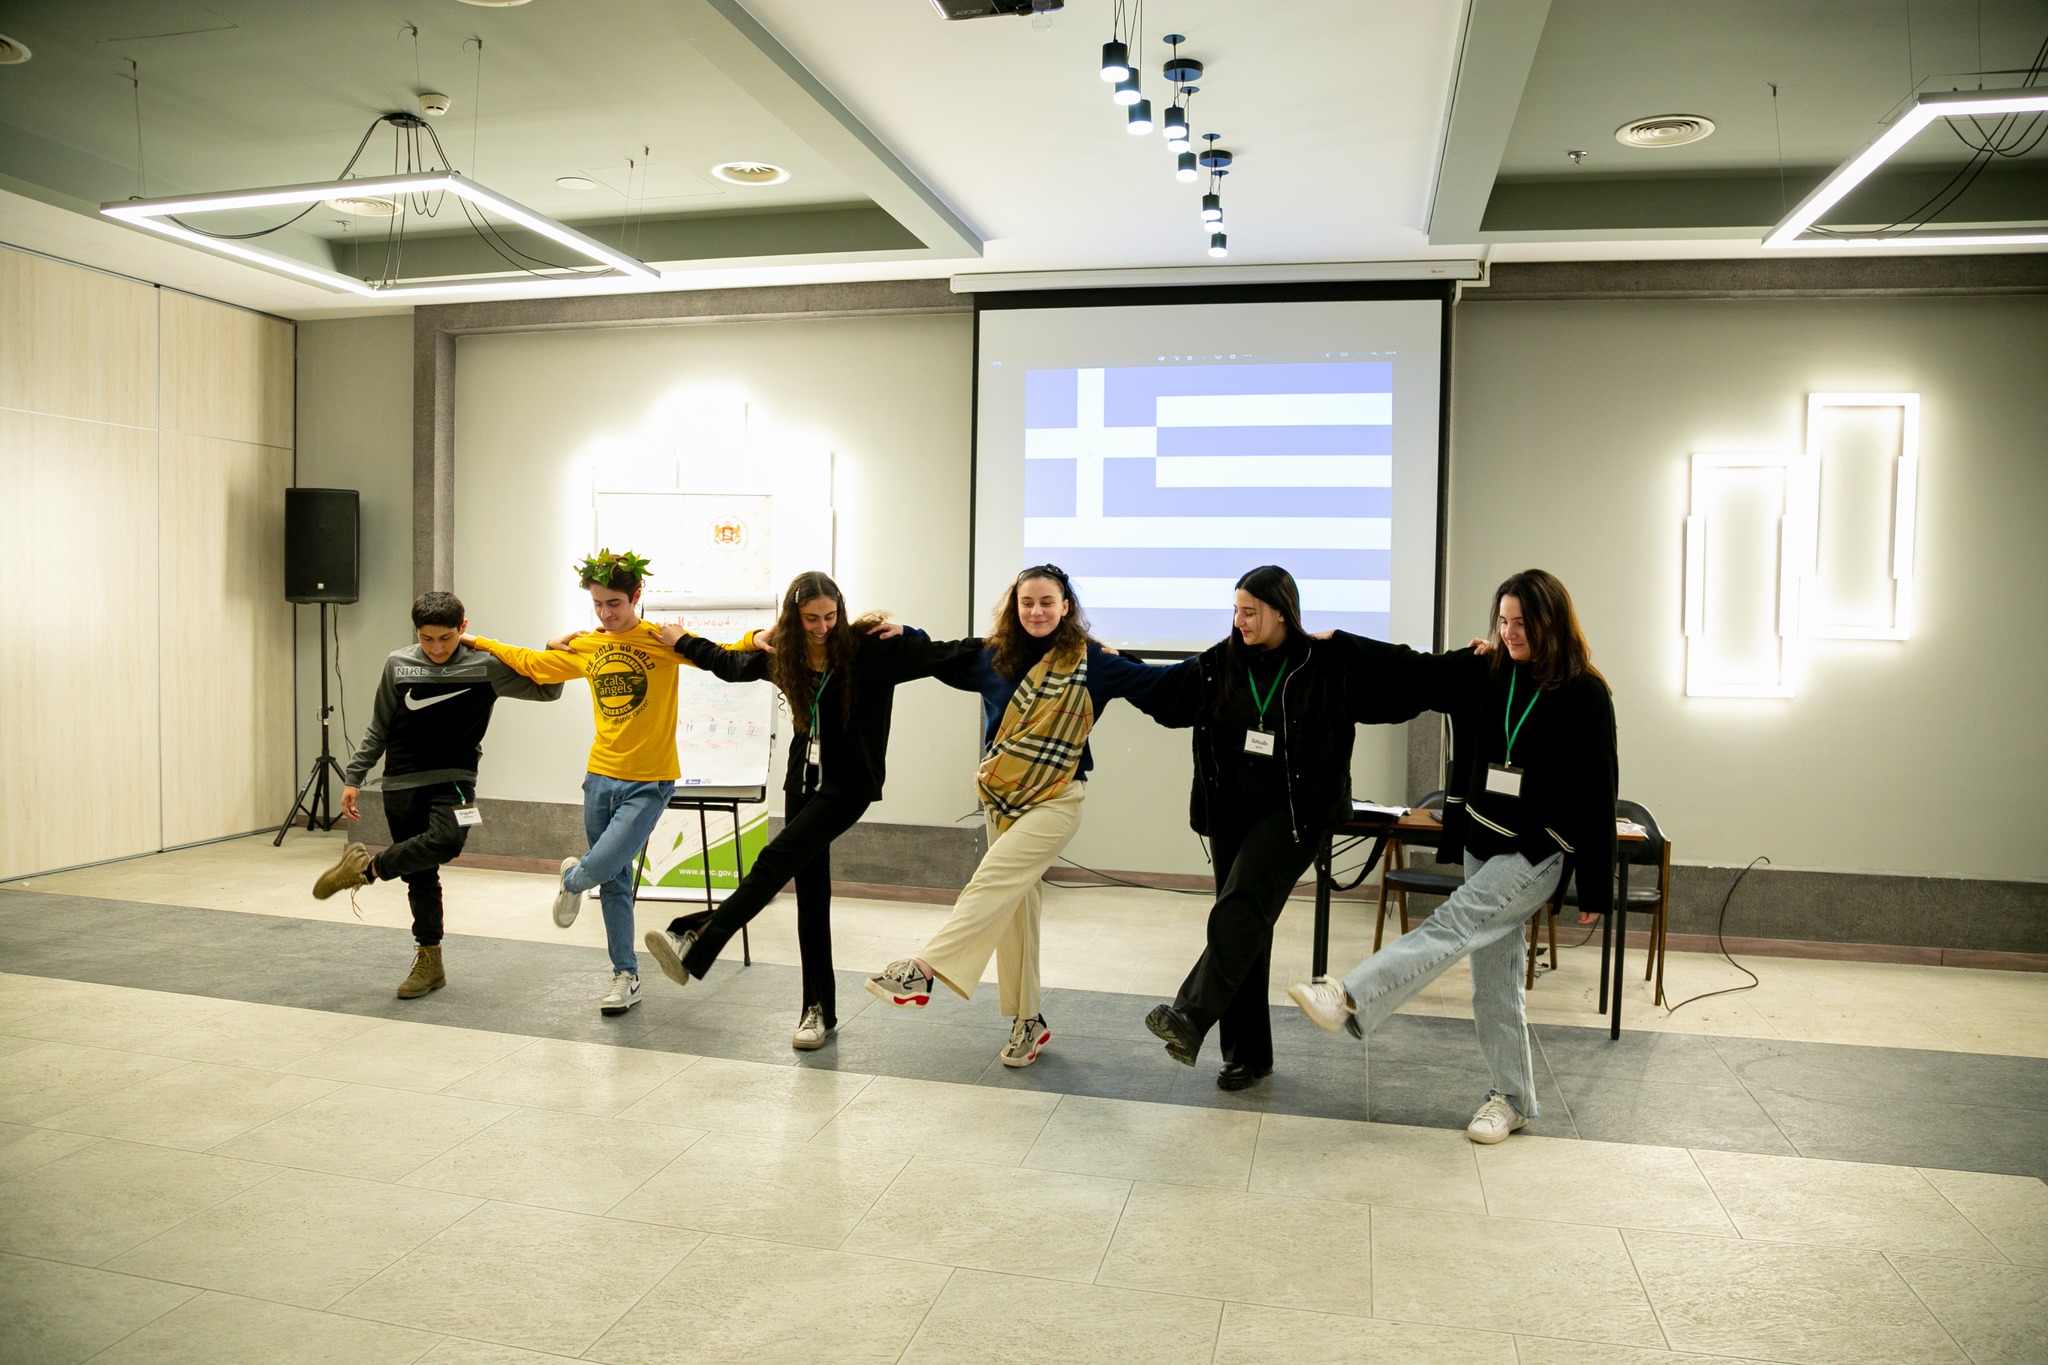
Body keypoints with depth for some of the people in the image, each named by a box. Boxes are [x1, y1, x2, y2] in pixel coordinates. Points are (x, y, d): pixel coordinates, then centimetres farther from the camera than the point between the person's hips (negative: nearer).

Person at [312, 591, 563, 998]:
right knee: (420, 875, 6)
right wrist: (353, 778, 10)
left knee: (446, 842, -32)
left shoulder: (486, 666, -7)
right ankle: (429, 961, 18)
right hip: (401, 785, 2)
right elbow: (379, 729, 11)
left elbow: (545, 690, -5)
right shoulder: (398, 664, 1)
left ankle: (367, 868, -10)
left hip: (452, 780, -2)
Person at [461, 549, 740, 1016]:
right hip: (600, 779, 5)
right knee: (615, 885, 10)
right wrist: (478, 642, 26)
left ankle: (572, 881, 22)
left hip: (648, 783, -5)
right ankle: (626, 977, 23)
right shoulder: (586, 648, 7)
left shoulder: (662, 641, -9)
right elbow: (532, 664, 22)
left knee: (601, 867, -15)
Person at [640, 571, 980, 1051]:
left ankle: (693, 949, -15)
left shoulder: (869, 648, -12)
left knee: (775, 860, -18)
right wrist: (683, 641, 33)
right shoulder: (784, 655, 5)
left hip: (849, 784, -6)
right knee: (810, 891, 6)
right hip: (804, 779, 6)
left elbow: (938, 655, -19)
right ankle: (820, 1010, 13)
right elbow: (730, 663, 24)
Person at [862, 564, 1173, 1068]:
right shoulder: (994, 657, 5)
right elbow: (941, 661, 19)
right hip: (1001, 797, 5)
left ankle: (922, 971, -26)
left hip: (1056, 800, -5)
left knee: (994, 881, -23)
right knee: (1015, 903, 9)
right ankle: (1028, 1020, 20)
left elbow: (1157, 681, -5)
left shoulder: (1093, 661, -5)